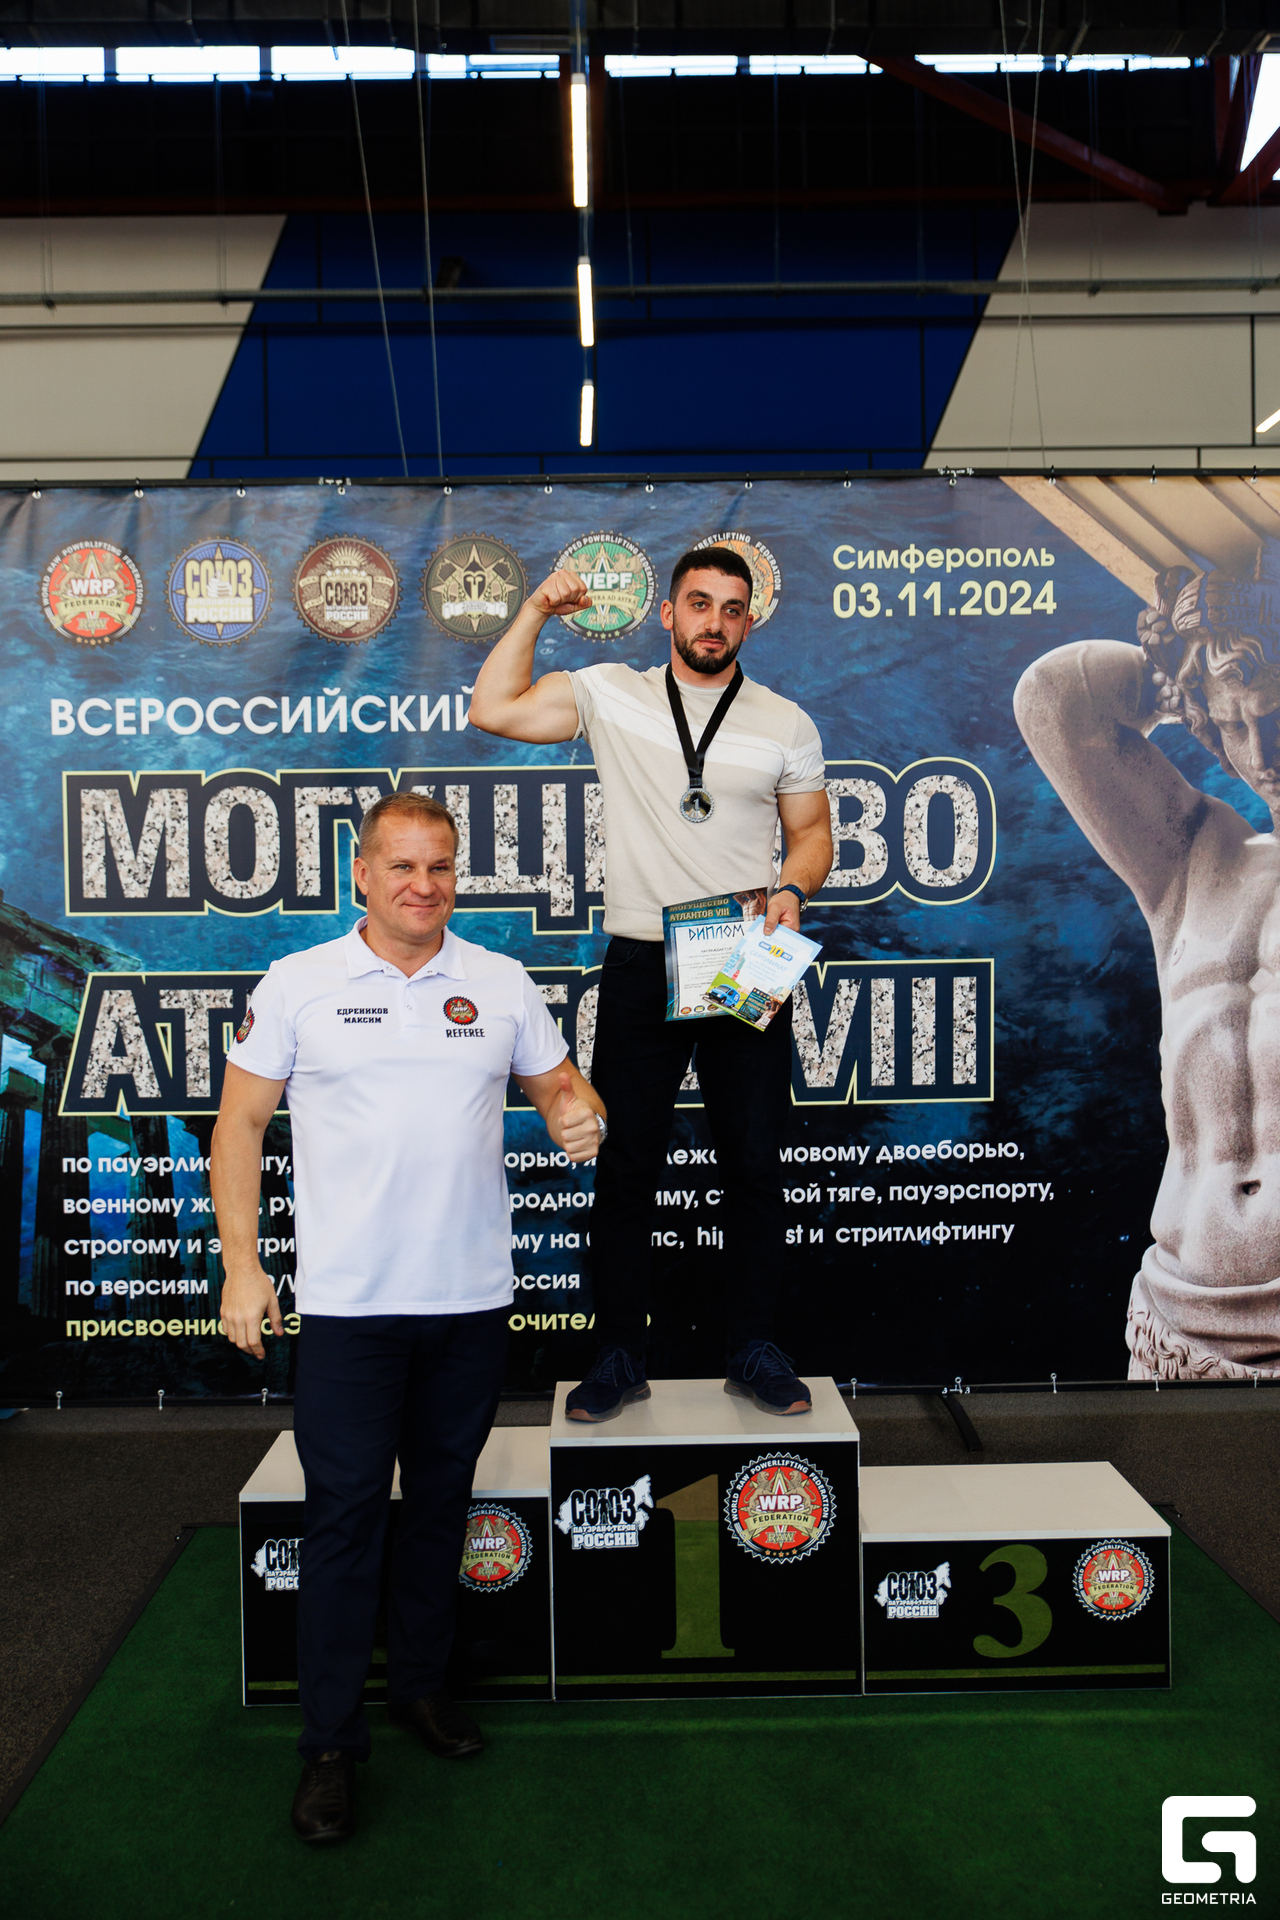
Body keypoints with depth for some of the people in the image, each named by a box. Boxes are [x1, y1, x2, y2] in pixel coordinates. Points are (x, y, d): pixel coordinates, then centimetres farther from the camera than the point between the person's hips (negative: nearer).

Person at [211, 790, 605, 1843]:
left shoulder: (502, 984, 5)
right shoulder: (297, 984, -1)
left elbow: (560, 1084, 12)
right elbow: (241, 1125, 1)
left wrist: (580, 1115, -13)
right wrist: (241, 1261, -4)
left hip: (473, 1298, 3)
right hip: (348, 1303, -2)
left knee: (441, 1500, 16)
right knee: (346, 1513, 3)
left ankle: (422, 1682, 35)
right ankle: (331, 1738, 18)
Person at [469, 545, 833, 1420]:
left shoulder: (786, 722, 8)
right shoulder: (611, 694, 6)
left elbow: (812, 832, 12)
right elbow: (494, 710, 3)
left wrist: (790, 893, -7)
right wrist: (536, 611, 1)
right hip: (641, 964, 0)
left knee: (754, 1166, 6)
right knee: (626, 1167, 5)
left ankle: (756, 1350, 22)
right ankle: (621, 1357, 18)